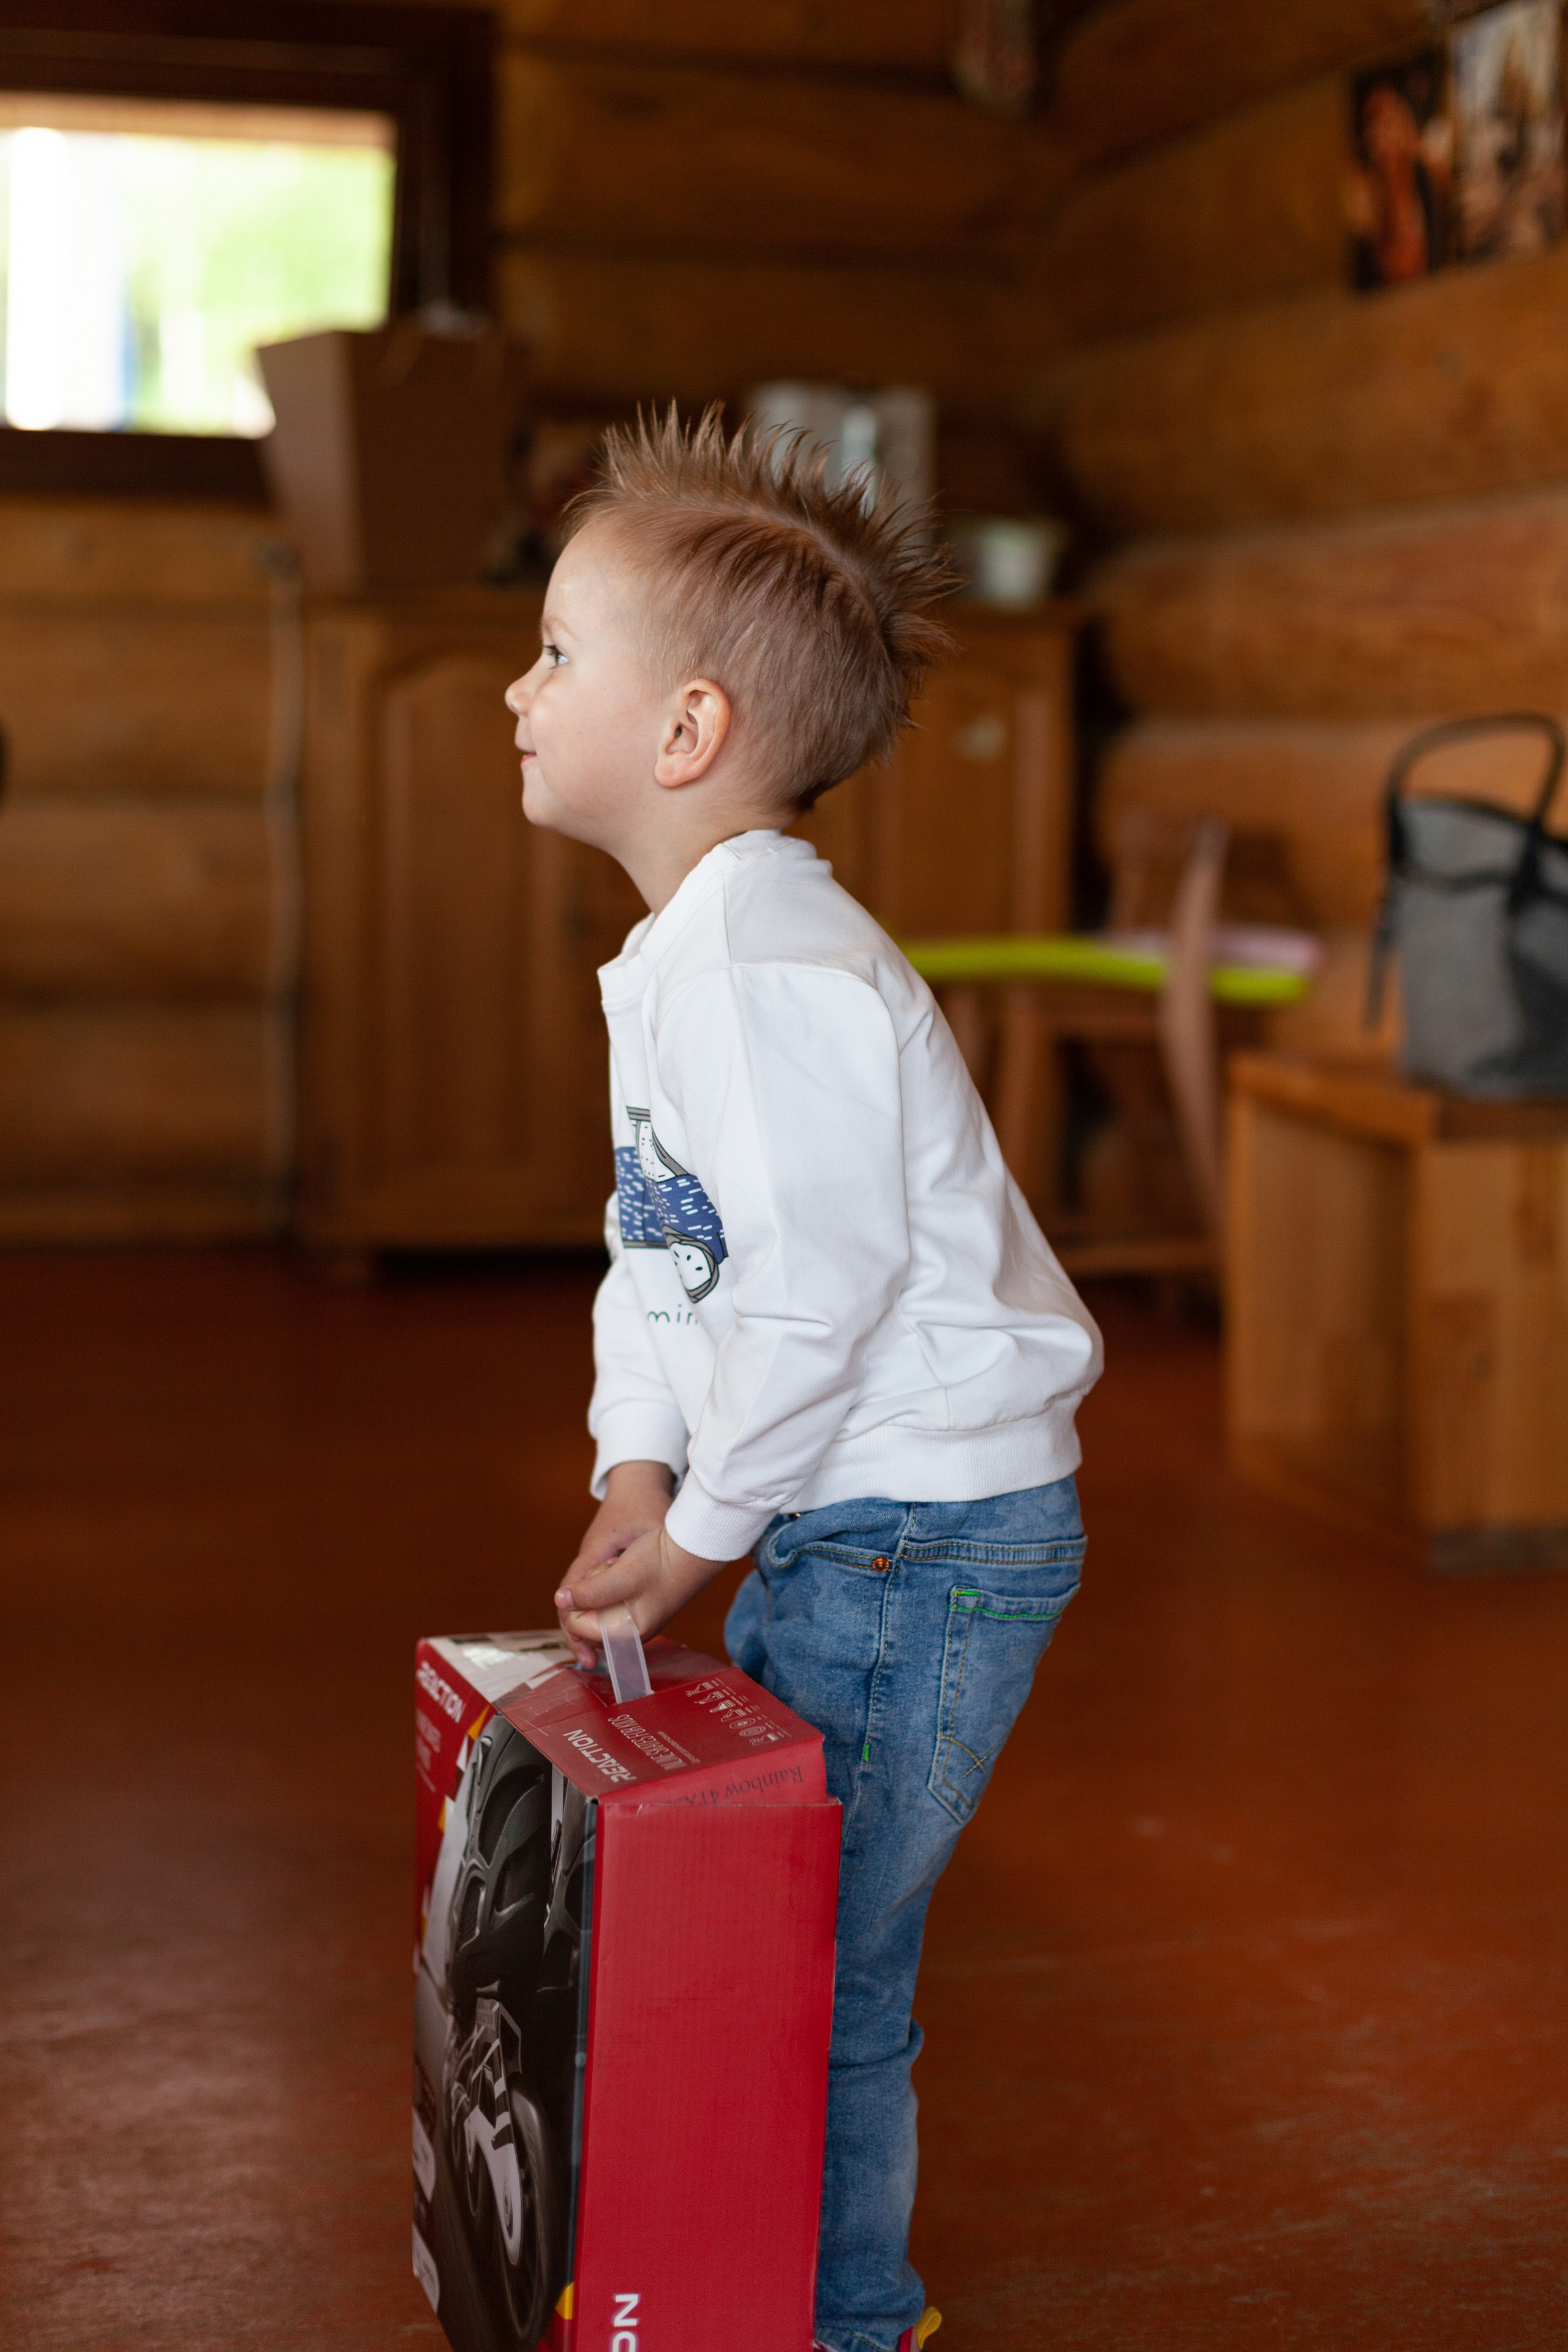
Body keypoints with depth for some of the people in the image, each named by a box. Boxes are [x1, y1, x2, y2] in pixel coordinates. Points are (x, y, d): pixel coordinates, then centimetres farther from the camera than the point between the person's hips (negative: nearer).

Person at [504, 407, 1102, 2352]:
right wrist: (639, 1465, 1)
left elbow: (825, 1280, -26)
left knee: (824, 1964, 0)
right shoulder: (676, 956, 10)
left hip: (927, 1532, -10)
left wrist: (706, 1528, -15)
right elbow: (659, 1243, 13)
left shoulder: (770, 969, -23)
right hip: (836, 1527, 10)